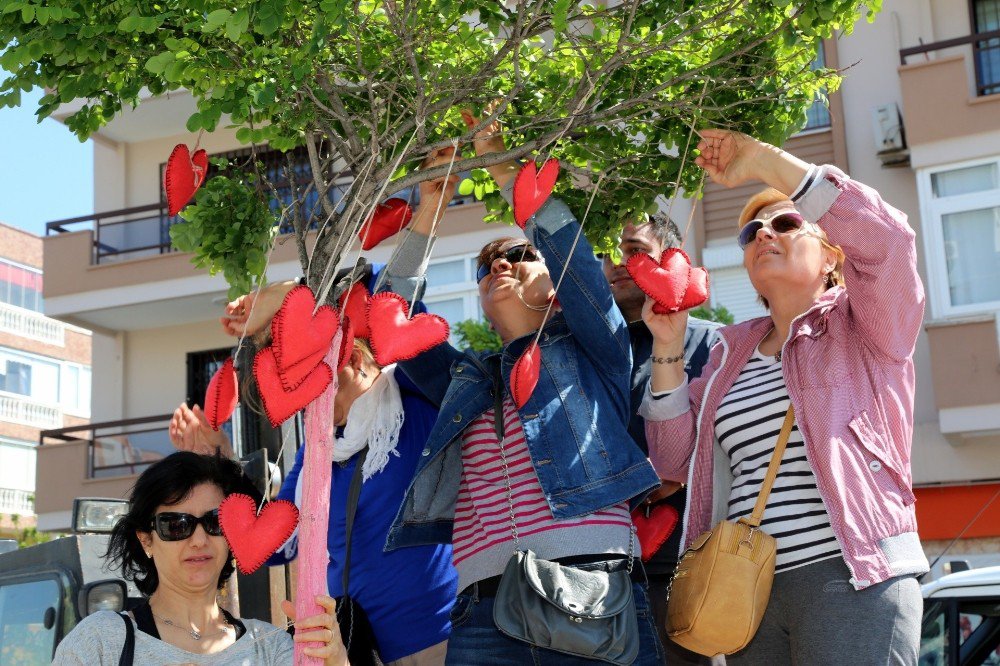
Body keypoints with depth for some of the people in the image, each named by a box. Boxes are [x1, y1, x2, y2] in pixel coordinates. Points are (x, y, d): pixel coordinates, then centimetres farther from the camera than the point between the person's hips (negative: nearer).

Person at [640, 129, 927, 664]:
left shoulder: (861, 329, 4)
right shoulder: (733, 350, 18)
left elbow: (885, 236, -17)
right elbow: (675, 461, 12)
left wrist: (762, 160, -14)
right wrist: (668, 350, 0)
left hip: (852, 579, -5)